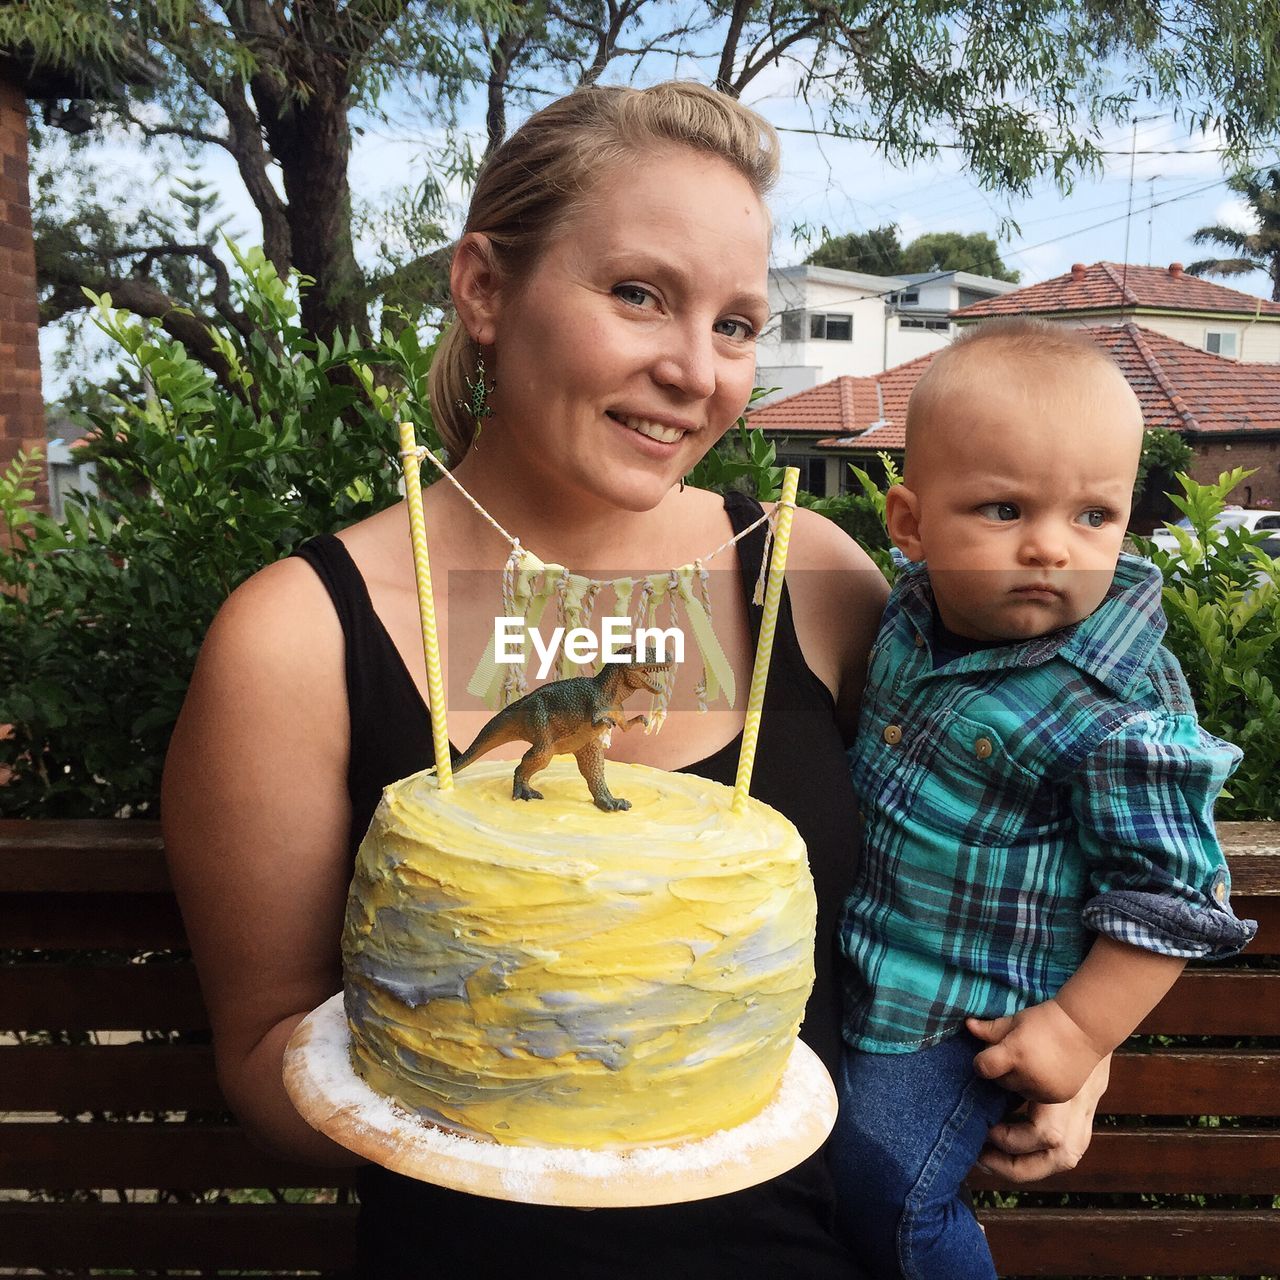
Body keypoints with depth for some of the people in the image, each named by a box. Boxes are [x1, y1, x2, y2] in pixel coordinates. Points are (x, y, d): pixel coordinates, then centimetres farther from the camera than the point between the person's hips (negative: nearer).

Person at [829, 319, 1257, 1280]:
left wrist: (1079, 1029, -17)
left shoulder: (1123, 713, -26)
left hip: (962, 1007, -6)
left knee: (881, 1189, -7)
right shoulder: (915, 607, -8)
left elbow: (1170, 893, -17)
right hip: (846, 953, 7)